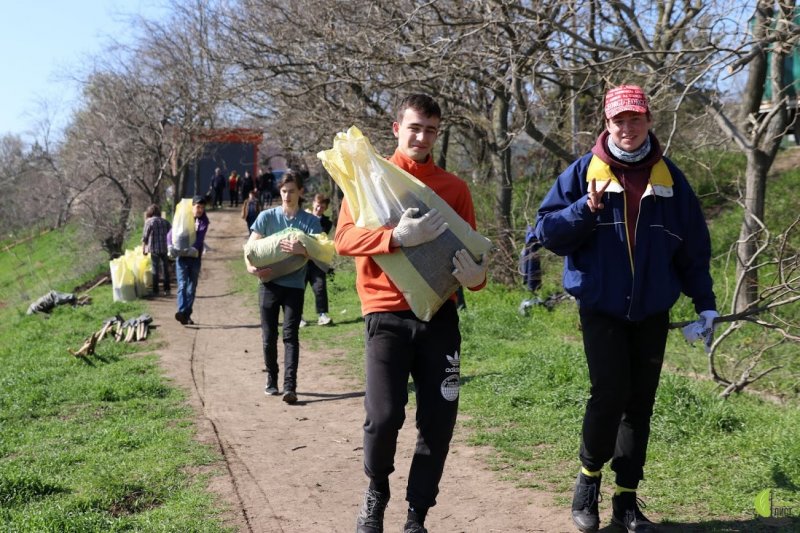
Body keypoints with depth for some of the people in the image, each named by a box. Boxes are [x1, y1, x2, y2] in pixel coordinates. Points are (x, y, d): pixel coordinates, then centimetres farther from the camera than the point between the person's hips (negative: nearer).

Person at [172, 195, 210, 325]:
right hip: (182, 257, -2)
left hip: (195, 258, 2)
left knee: (192, 288, 5)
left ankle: (187, 315, 11)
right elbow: (172, 233, 4)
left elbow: (200, 237, -11)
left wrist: (194, 248, -30)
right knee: (182, 285, -13)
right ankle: (182, 311, -25)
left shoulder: (203, 221, 6)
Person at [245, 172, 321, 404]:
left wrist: (302, 250, -30)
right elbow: (250, 246, 3)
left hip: (294, 285, -1)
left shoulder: (310, 221, 1)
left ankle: (290, 386, -13)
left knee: (290, 335, -8)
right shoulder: (267, 217, 3)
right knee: (269, 335, 7)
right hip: (269, 282, 1)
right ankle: (271, 380, 24)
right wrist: (251, 267, -16)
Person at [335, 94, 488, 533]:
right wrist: (398, 237, -27)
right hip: (388, 315, -3)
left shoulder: (453, 187, 9)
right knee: (384, 416, -12)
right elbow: (344, 238, -10)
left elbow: (471, 248, 9)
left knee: (439, 420, 0)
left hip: (439, 315, 3)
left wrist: (475, 276, -15)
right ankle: (376, 493, 18)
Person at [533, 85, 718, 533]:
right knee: (610, 393, -13)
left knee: (640, 403, 7)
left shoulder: (670, 177, 5)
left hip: (653, 312, 3)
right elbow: (547, 230, -3)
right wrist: (585, 210, -20)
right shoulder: (586, 171, -1)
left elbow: (694, 247, 9)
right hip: (602, 309, -3)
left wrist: (705, 302, 6)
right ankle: (588, 481, 9)